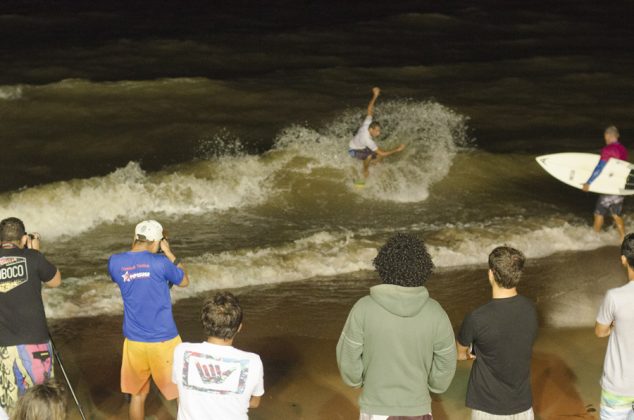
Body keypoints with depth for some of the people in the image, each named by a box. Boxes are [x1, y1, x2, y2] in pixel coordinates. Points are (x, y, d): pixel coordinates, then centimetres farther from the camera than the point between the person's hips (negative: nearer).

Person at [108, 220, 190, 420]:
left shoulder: (115, 262, -4)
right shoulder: (160, 262, -15)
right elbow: (184, 282, 3)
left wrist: (135, 249, 15)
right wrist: (169, 253, 6)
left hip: (134, 341, 4)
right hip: (164, 340, -4)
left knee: (137, 393, 19)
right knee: (183, 392, 12)